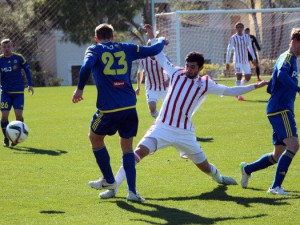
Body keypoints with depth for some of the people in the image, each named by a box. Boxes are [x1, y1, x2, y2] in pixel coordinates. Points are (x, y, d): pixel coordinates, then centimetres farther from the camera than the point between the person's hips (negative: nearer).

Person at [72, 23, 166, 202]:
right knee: (127, 147, 15)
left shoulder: (94, 50, 2)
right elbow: (154, 50, 17)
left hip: (108, 109, -3)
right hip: (130, 107, 3)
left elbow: (86, 67, -20)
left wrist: (80, 89, -9)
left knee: (95, 138, 24)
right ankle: (132, 191, 3)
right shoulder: (126, 49, 11)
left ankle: (109, 180, 31)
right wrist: (162, 41, 38)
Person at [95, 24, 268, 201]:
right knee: (138, 153, -21)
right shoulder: (176, 73, 5)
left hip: (184, 133, 0)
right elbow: (161, 58, 20)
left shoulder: (206, 84, 2)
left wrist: (254, 86, 6)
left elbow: (229, 91, 8)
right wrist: (152, 37, 21)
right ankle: (113, 188, -19)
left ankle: (218, 177, 49)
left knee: (205, 167, 11)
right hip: (162, 128, 0)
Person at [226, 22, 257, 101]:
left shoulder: (247, 37, 6)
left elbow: (250, 48, 13)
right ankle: (239, 95, -12)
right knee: (239, 76, -15)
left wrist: (254, 58, 4)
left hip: (246, 60, 5)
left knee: (248, 77, 2)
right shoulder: (233, 38, -5)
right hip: (237, 61, -5)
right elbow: (229, 50, -3)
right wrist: (227, 62, -6)